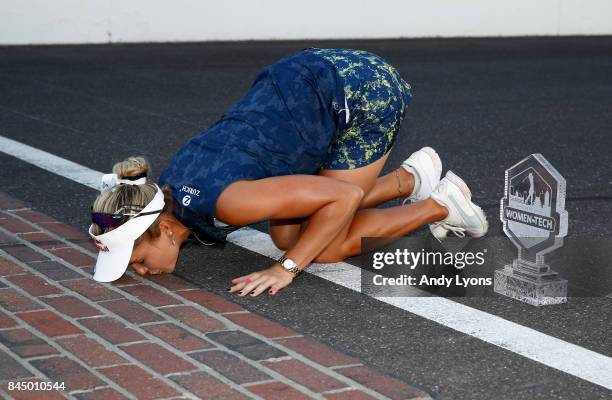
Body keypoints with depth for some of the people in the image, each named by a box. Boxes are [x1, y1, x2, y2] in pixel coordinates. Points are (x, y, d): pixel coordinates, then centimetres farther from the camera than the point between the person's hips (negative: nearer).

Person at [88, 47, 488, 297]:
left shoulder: (223, 202, -29)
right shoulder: (163, 194, -5)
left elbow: (346, 195, -25)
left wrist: (286, 268, -21)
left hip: (367, 92, -8)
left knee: (324, 248, 0)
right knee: (287, 237, 10)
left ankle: (441, 205, 16)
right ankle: (410, 176, 23)